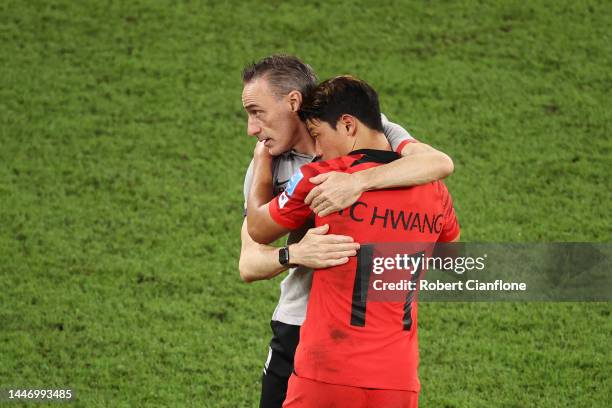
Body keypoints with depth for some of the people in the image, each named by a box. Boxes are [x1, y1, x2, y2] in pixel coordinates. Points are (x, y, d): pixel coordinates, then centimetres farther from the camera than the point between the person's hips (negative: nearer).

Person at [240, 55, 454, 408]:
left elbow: (440, 163, -25)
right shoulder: (266, 167, 3)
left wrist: (358, 181, -37)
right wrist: (293, 254, -29)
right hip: (297, 327, 3)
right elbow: (249, 264, -7)